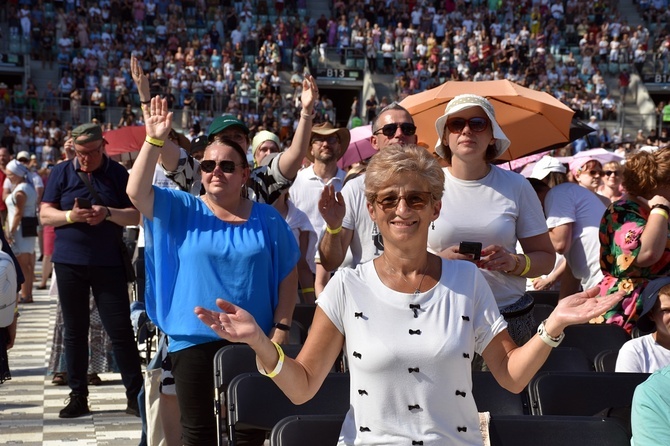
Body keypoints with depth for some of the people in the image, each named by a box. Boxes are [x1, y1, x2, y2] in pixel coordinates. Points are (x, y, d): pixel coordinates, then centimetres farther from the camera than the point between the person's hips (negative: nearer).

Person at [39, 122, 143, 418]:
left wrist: (108, 213, -18)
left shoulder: (118, 174, 2)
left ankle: (135, 395, 3)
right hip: (69, 262, 2)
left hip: (108, 263, -2)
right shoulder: (61, 173, 5)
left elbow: (136, 216, -1)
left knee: (120, 329, -3)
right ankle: (78, 397, 15)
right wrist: (71, 216, -16)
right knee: (74, 330, 7)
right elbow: (45, 214, 2)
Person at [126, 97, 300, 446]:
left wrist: (281, 328, -1)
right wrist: (154, 141, -22)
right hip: (195, 341, -1)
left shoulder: (267, 219, 3)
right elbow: (136, 192, -15)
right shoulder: (182, 211, 0)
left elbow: (287, 275, 6)